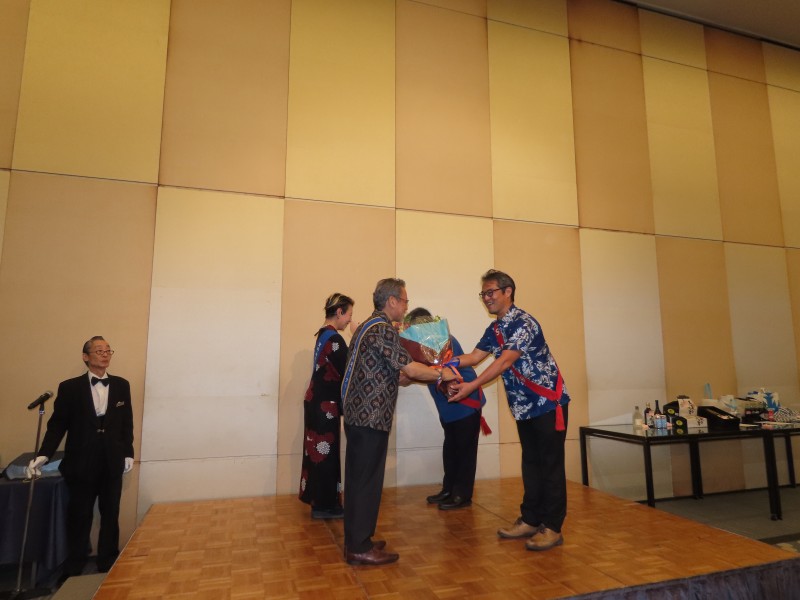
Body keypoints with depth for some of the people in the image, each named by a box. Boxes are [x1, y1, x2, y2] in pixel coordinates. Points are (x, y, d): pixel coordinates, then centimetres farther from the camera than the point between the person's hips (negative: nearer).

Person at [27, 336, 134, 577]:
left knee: (110, 515, 11)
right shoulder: (70, 387, -2)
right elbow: (58, 424, -2)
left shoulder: (121, 385, 4)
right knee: (79, 516, 10)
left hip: (112, 462, 2)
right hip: (82, 462, -2)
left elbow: (127, 422, 6)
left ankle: (108, 566, 25)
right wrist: (44, 454, -12)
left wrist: (128, 453, 4)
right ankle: (73, 569, 26)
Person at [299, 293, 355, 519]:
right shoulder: (334, 339, -18)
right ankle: (324, 505, 13)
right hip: (325, 404, -9)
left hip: (318, 401, 9)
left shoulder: (324, 334, 11)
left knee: (318, 451, 15)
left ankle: (320, 501, 27)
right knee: (325, 453, 1)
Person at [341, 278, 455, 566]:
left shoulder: (367, 326, 16)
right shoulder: (383, 329, -16)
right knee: (367, 481, -1)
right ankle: (359, 548, 9)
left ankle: (355, 540, 26)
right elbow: (410, 369, -18)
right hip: (371, 417, -10)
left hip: (357, 413, 10)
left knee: (357, 478, 15)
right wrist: (441, 374, -4)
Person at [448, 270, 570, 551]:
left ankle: (552, 527, 10)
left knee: (551, 464, 0)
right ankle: (530, 520, 25)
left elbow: (504, 362, -27)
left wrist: (471, 386, -32)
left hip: (548, 402, -8)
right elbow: (474, 357, 8)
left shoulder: (523, 323, -19)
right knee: (531, 463, 15)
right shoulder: (494, 330, 8)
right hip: (524, 406, 8)